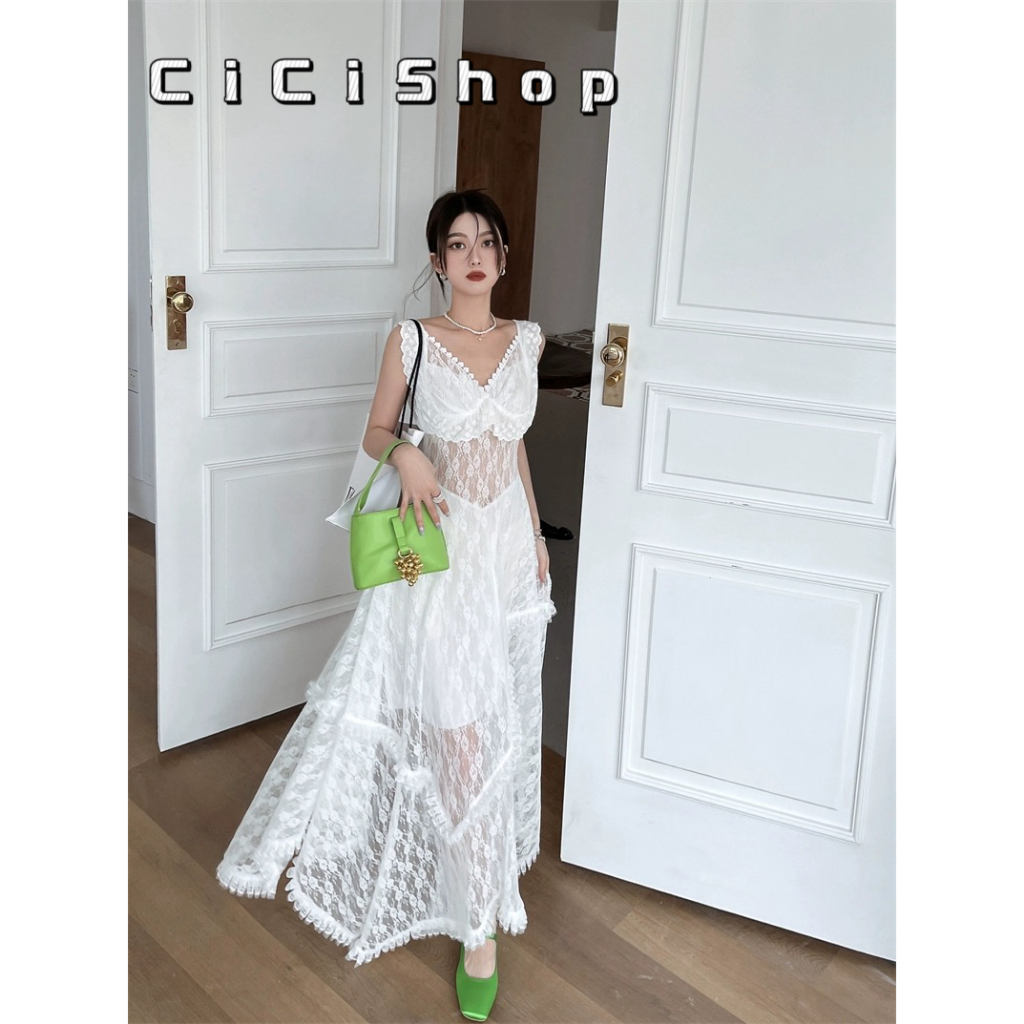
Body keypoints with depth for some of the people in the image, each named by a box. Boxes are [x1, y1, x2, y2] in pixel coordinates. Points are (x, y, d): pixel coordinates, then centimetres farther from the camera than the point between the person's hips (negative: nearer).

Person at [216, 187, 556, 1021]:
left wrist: (537, 535, 14)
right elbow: (376, 432, 4)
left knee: (501, 717, 15)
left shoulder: (527, 341, 5)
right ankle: (481, 926, 9)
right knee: (458, 731, -4)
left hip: (509, 547, 4)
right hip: (442, 550, -4)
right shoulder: (411, 340, -6)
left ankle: (481, 851, 40)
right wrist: (407, 454, -18)